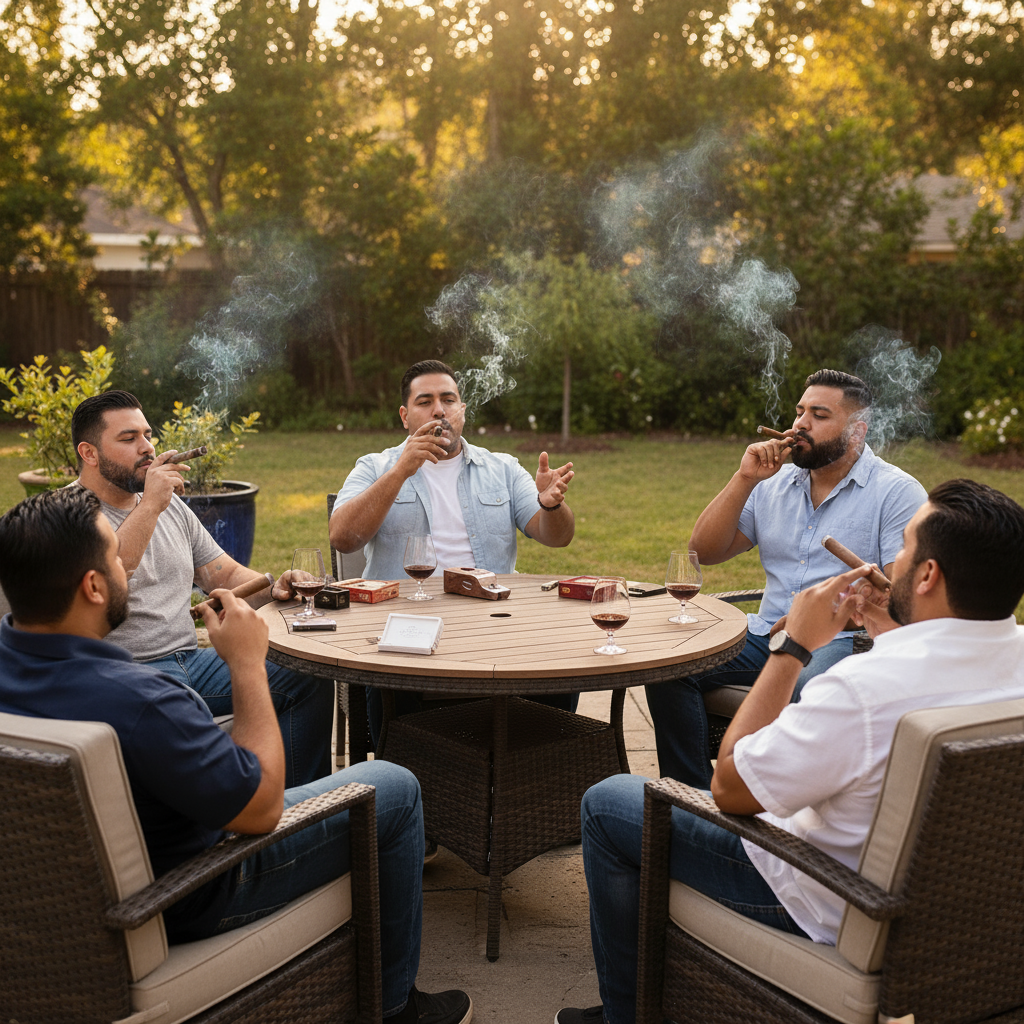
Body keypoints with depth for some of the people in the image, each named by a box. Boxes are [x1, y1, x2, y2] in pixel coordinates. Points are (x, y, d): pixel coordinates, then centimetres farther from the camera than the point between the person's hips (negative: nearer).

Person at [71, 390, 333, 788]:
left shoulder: (172, 506, 19)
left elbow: (225, 575, 20)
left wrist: (273, 587, 0)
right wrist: (149, 508, -22)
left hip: (192, 660, 7)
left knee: (310, 684, -10)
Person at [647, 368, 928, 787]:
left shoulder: (898, 492, -1)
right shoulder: (774, 482, 15)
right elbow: (705, 551, 8)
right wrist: (744, 479, -2)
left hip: (846, 641, -5)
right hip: (765, 634, 5)